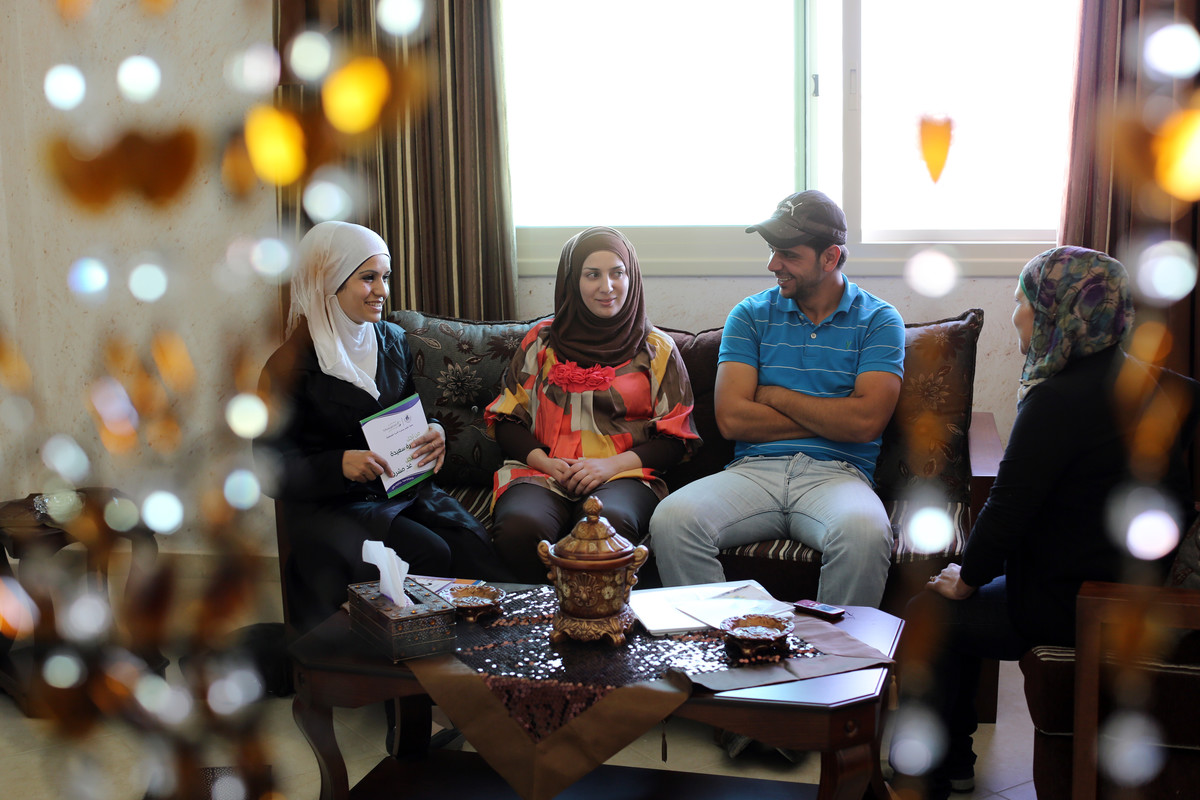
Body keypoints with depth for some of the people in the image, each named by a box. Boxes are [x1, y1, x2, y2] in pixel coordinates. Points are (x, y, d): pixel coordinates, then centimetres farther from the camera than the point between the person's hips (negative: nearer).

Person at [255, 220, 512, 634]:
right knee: (430, 555, -28)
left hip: (405, 488, 5)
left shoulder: (393, 341, 11)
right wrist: (339, 464, -24)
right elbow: (273, 471, -7)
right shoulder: (290, 365, -6)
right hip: (330, 505, -5)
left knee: (475, 548, -23)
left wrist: (434, 432, 0)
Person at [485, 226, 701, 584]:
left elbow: (675, 438, 9)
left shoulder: (657, 349, 14)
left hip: (624, 475, -1)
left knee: (609, 524, -38)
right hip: (541, 472, 1)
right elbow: (507, 419, 15)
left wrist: (613, 464, -8)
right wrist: (542, 460, -6)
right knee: (519, 526, -35)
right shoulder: (541, 342, 17)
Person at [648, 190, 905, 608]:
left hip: (836, 474, -2)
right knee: (672, 519, -27)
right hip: (754, 470, 2)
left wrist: (776, 396, 1)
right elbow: (731, 418, 0)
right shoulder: (750, 315, 13)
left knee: (864, 532, -37)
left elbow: (866, 421, -8)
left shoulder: (878, 320, 7)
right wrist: (829, 417, -1)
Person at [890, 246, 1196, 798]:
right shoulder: (1138, 382, 6)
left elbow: (1009, 507, -20)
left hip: (1072, 608, -10)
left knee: (929, 615, 6)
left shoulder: (1061, 400, -23)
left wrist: (967, 578, -6)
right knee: (956, 609, 23)